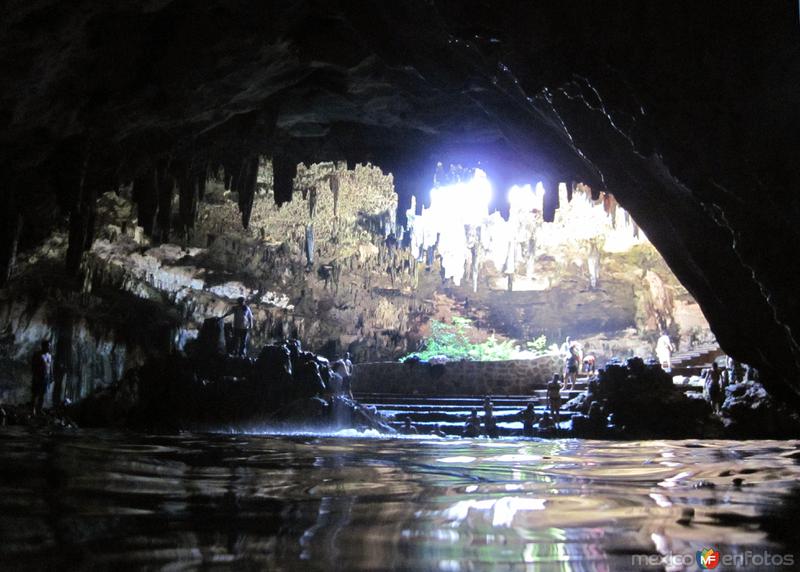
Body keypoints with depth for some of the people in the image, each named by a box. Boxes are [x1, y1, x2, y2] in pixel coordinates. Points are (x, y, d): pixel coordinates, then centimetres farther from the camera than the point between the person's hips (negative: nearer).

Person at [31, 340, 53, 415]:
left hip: (46, 378, 6)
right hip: (38, 378, -6)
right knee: (35, 394, -3)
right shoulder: (37, 355, -8)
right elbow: (33, 367, -11)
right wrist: (34, 377, -16)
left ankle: (39, 410, 14)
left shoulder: (49, 356, 12)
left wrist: (51, 376, 11)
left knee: (42, 395, 8)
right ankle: (33, 411, 0)